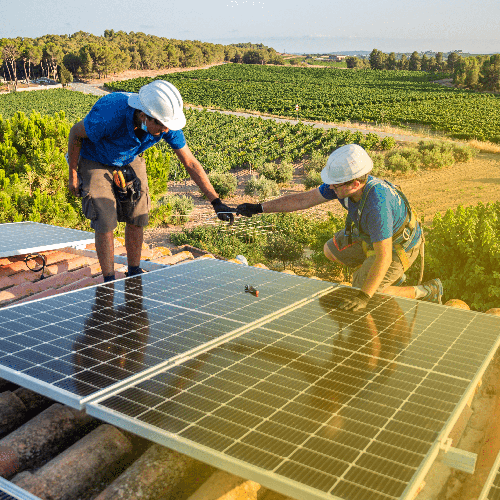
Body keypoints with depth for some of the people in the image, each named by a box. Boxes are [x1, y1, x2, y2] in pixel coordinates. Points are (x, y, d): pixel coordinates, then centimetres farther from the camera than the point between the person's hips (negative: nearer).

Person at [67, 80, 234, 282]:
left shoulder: (166, 124, -28)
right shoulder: (109, 115, -41)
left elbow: (190, 162, -16)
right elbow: (76, 132, -20)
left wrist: (216, 202, -19)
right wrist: (73, 175, -11)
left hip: (130, 161, 4)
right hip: (95, 162, -4)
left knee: (137, 218, 2)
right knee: (105, 221, -11)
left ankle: (134, 274, 22)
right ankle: (109, 282, 5)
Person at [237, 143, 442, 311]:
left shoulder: (377, 204, -44)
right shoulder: (343, 181, -21)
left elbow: (383, 257, -42)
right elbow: (304, 199, -11)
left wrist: (363, 297, -46)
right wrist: (259, 208, -11)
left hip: (399, 245, -8)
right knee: (331, 250, 14)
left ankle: (427, 291, 8)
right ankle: (392, 276, 26)